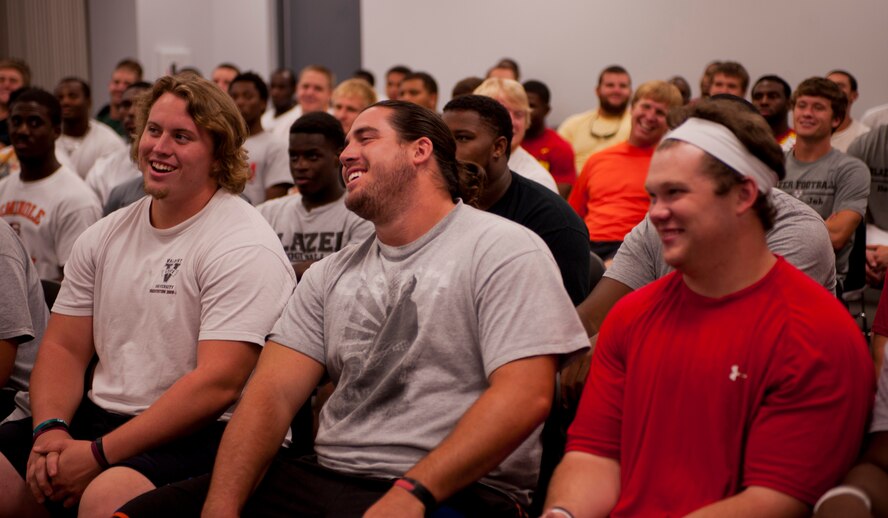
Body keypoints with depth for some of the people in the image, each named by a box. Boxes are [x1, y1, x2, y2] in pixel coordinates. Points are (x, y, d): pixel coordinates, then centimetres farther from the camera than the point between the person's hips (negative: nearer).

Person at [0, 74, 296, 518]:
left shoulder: (244, 247, -10)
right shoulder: (104, 237, 13)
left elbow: (219, 383, -18)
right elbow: (64, 347, 12)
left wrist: (99, 454, -19)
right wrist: (51, 428, -8)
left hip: (200, 433, -6)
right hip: (96, 416, 7)